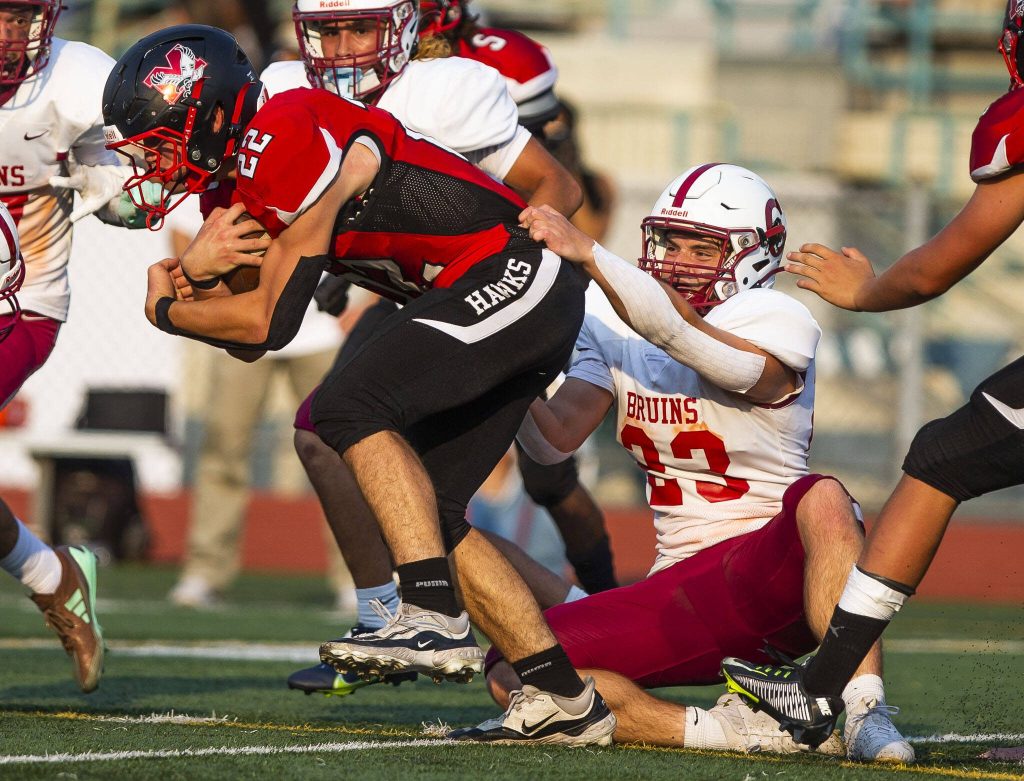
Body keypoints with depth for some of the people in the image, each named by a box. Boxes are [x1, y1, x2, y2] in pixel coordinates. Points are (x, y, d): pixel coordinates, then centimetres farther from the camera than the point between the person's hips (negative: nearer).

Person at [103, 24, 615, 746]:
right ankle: (568, 702, 12)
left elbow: (271, 322, -13)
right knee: (424, 509, 9)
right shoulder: (243, 176, 13)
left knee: (350, 407, -21)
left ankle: (437, 621, -27)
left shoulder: (290, 138, -19)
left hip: (511, 278, -10)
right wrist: (198, 287, -1)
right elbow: (251, 338, 18)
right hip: (531, 306, 10)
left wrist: (167, 311, 2)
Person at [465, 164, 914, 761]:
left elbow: (683, 332, -30)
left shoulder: (774, 324, -10)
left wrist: (585, 252, -35)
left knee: (823, 499, -39)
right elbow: (556, 439, -2)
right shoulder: (615, 328, 9)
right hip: (682, 589, 5)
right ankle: (731, 729, -21)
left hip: (772, 570, -5)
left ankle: (864, 712, -37)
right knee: (514, 671, -17)